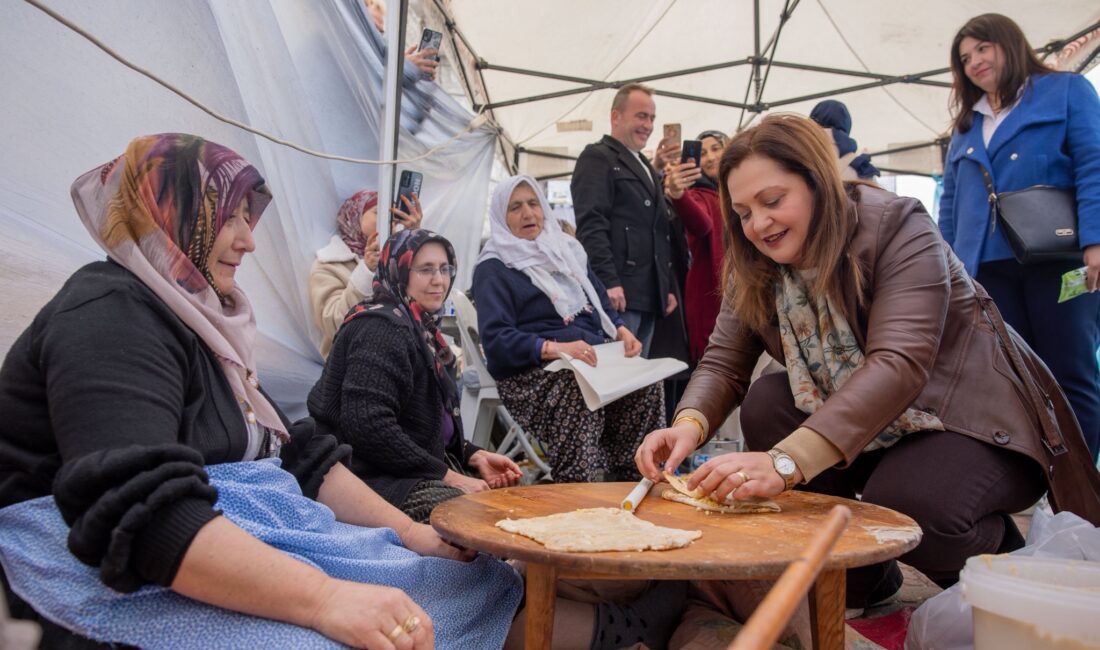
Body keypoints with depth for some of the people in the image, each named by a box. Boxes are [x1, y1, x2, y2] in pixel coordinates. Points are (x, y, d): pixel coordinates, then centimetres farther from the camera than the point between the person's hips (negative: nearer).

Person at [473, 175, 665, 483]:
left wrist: (622, 331, 3)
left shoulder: (565, 249, 21)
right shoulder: (493, 269, 1)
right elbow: (495, 339, -11)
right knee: (580, 392, -36)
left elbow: (601, 303, 26)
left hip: (594, 356, 6)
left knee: (646, 383, -22)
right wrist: (554, 348, -26)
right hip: (531, 370, -5)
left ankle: (634, 480, -13)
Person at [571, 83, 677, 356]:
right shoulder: (597, 157, -2)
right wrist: (608, 282, -23)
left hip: (649, 297, 9)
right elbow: (591, 224, -15)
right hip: (617, 293, -8)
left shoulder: (646, 167, 26)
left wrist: (667, 287, 20)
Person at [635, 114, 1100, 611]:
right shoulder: (754, 268, -4)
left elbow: (899, 364, -35)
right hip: (864, 426, 6)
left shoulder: (896, 226, -22)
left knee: (905, 502, -33)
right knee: (765, 404, -19)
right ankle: (863, 574, 0)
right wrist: (690, 424, -34)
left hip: (975, 418, -5)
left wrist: (787, 461, -48)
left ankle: (1002, 559, 5)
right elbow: (723, 362, -9)